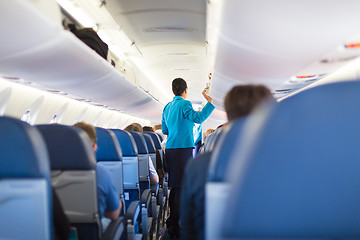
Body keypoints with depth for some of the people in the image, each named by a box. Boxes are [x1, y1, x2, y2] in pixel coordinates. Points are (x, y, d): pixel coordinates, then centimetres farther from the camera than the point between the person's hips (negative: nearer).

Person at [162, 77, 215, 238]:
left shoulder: (167, 107, 17)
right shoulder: (184, 104, -7)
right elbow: (198, 118, -23)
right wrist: (209, 102, -22)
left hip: (170, 150, 8)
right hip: (183, 149, -8)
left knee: (175, 187, 16)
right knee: (182, 188, -6)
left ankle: (171, 221, 24)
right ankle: (175, 229, -4)